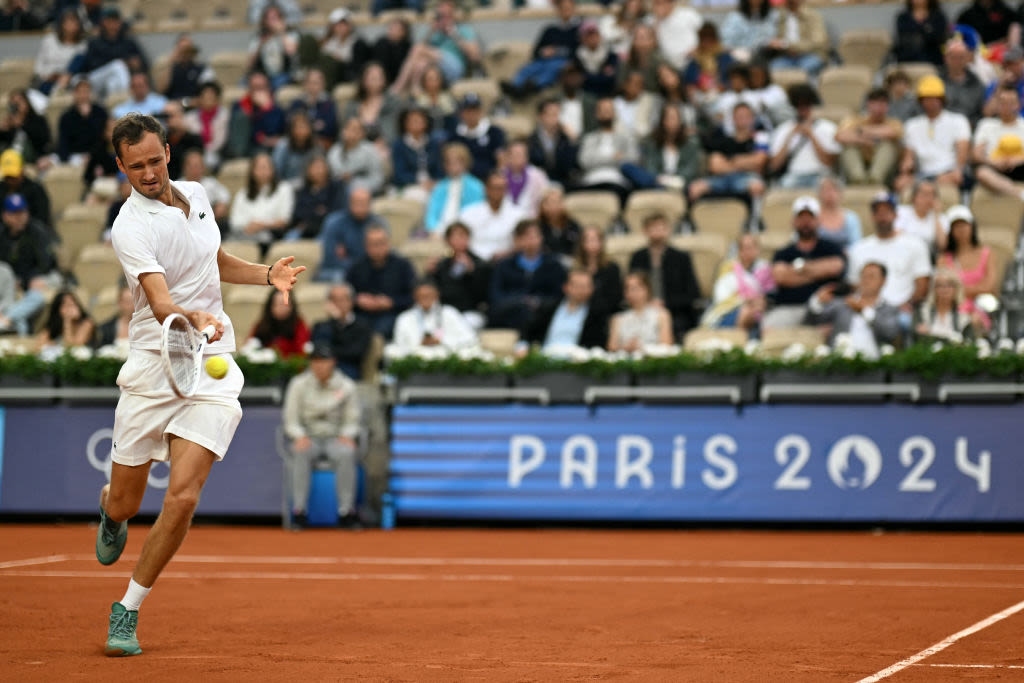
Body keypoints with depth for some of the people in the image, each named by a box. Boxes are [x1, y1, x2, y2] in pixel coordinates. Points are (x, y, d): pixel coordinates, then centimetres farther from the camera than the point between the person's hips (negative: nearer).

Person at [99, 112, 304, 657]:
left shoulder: (196, 196, 8)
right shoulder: (131, 228, -13)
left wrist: (266, 274, 10)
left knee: (182, 497, -14)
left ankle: (128, 610, 2)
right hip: (153, 367, -3)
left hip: (213, 370, 3)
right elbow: (159, 301, -28)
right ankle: (110, 513, 48)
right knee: (124, 504, 6)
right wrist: (191, 317, -48)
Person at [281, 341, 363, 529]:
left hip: (336, 438, 0)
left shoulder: (347, 386, 5)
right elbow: (290, 419, 3)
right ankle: (298, 510, -38)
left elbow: (353, 420, 9)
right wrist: (300, 436, -16)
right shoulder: (298, 384, 4)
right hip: (308, 437, 0)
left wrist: (347, 435, -12)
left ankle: (346, 510, -34)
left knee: (346, 453, -35)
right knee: (301, 453, -37)